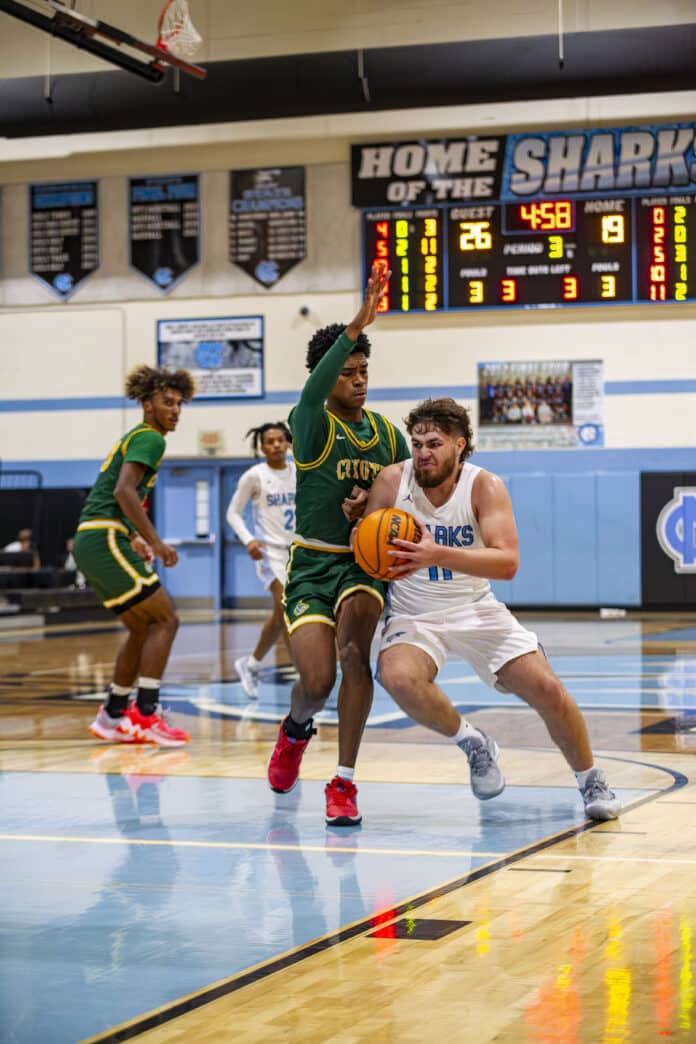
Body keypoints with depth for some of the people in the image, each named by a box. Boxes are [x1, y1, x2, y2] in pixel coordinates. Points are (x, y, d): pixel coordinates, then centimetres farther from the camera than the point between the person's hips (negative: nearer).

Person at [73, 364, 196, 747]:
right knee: (165, 619, -9)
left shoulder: (134, 437, 24)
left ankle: (112, 715, 19)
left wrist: (133, 539, 29)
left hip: (90, 542, 10)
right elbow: (124, 491, -21)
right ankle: (146, 713, -13)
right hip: (105, 540, -10)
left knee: (142, 628, 16)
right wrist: (155, 541, -21)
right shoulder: (150, 438, -7)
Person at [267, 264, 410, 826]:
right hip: (313, 562, -2)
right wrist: (357, 325, -41)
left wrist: (376, 503, -8)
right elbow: (313, 391, -30)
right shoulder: (312, 426, -6)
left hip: (366, 561, 2)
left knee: (354, 650, -28)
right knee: (318, 681, -15)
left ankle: (344, 781, -20)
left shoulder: (388, 435, 8)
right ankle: (296, 730, 25)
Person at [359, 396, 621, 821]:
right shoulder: (392, 481, -11)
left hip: (476, 610, 0)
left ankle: (591, 781, 17)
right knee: (399, 678, -33)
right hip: (414, 616, 0)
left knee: (547, 689, -10)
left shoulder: (485, 486, -14)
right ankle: (472, 742, -4)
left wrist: (438, 555, -40)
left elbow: (508, 562, -27)